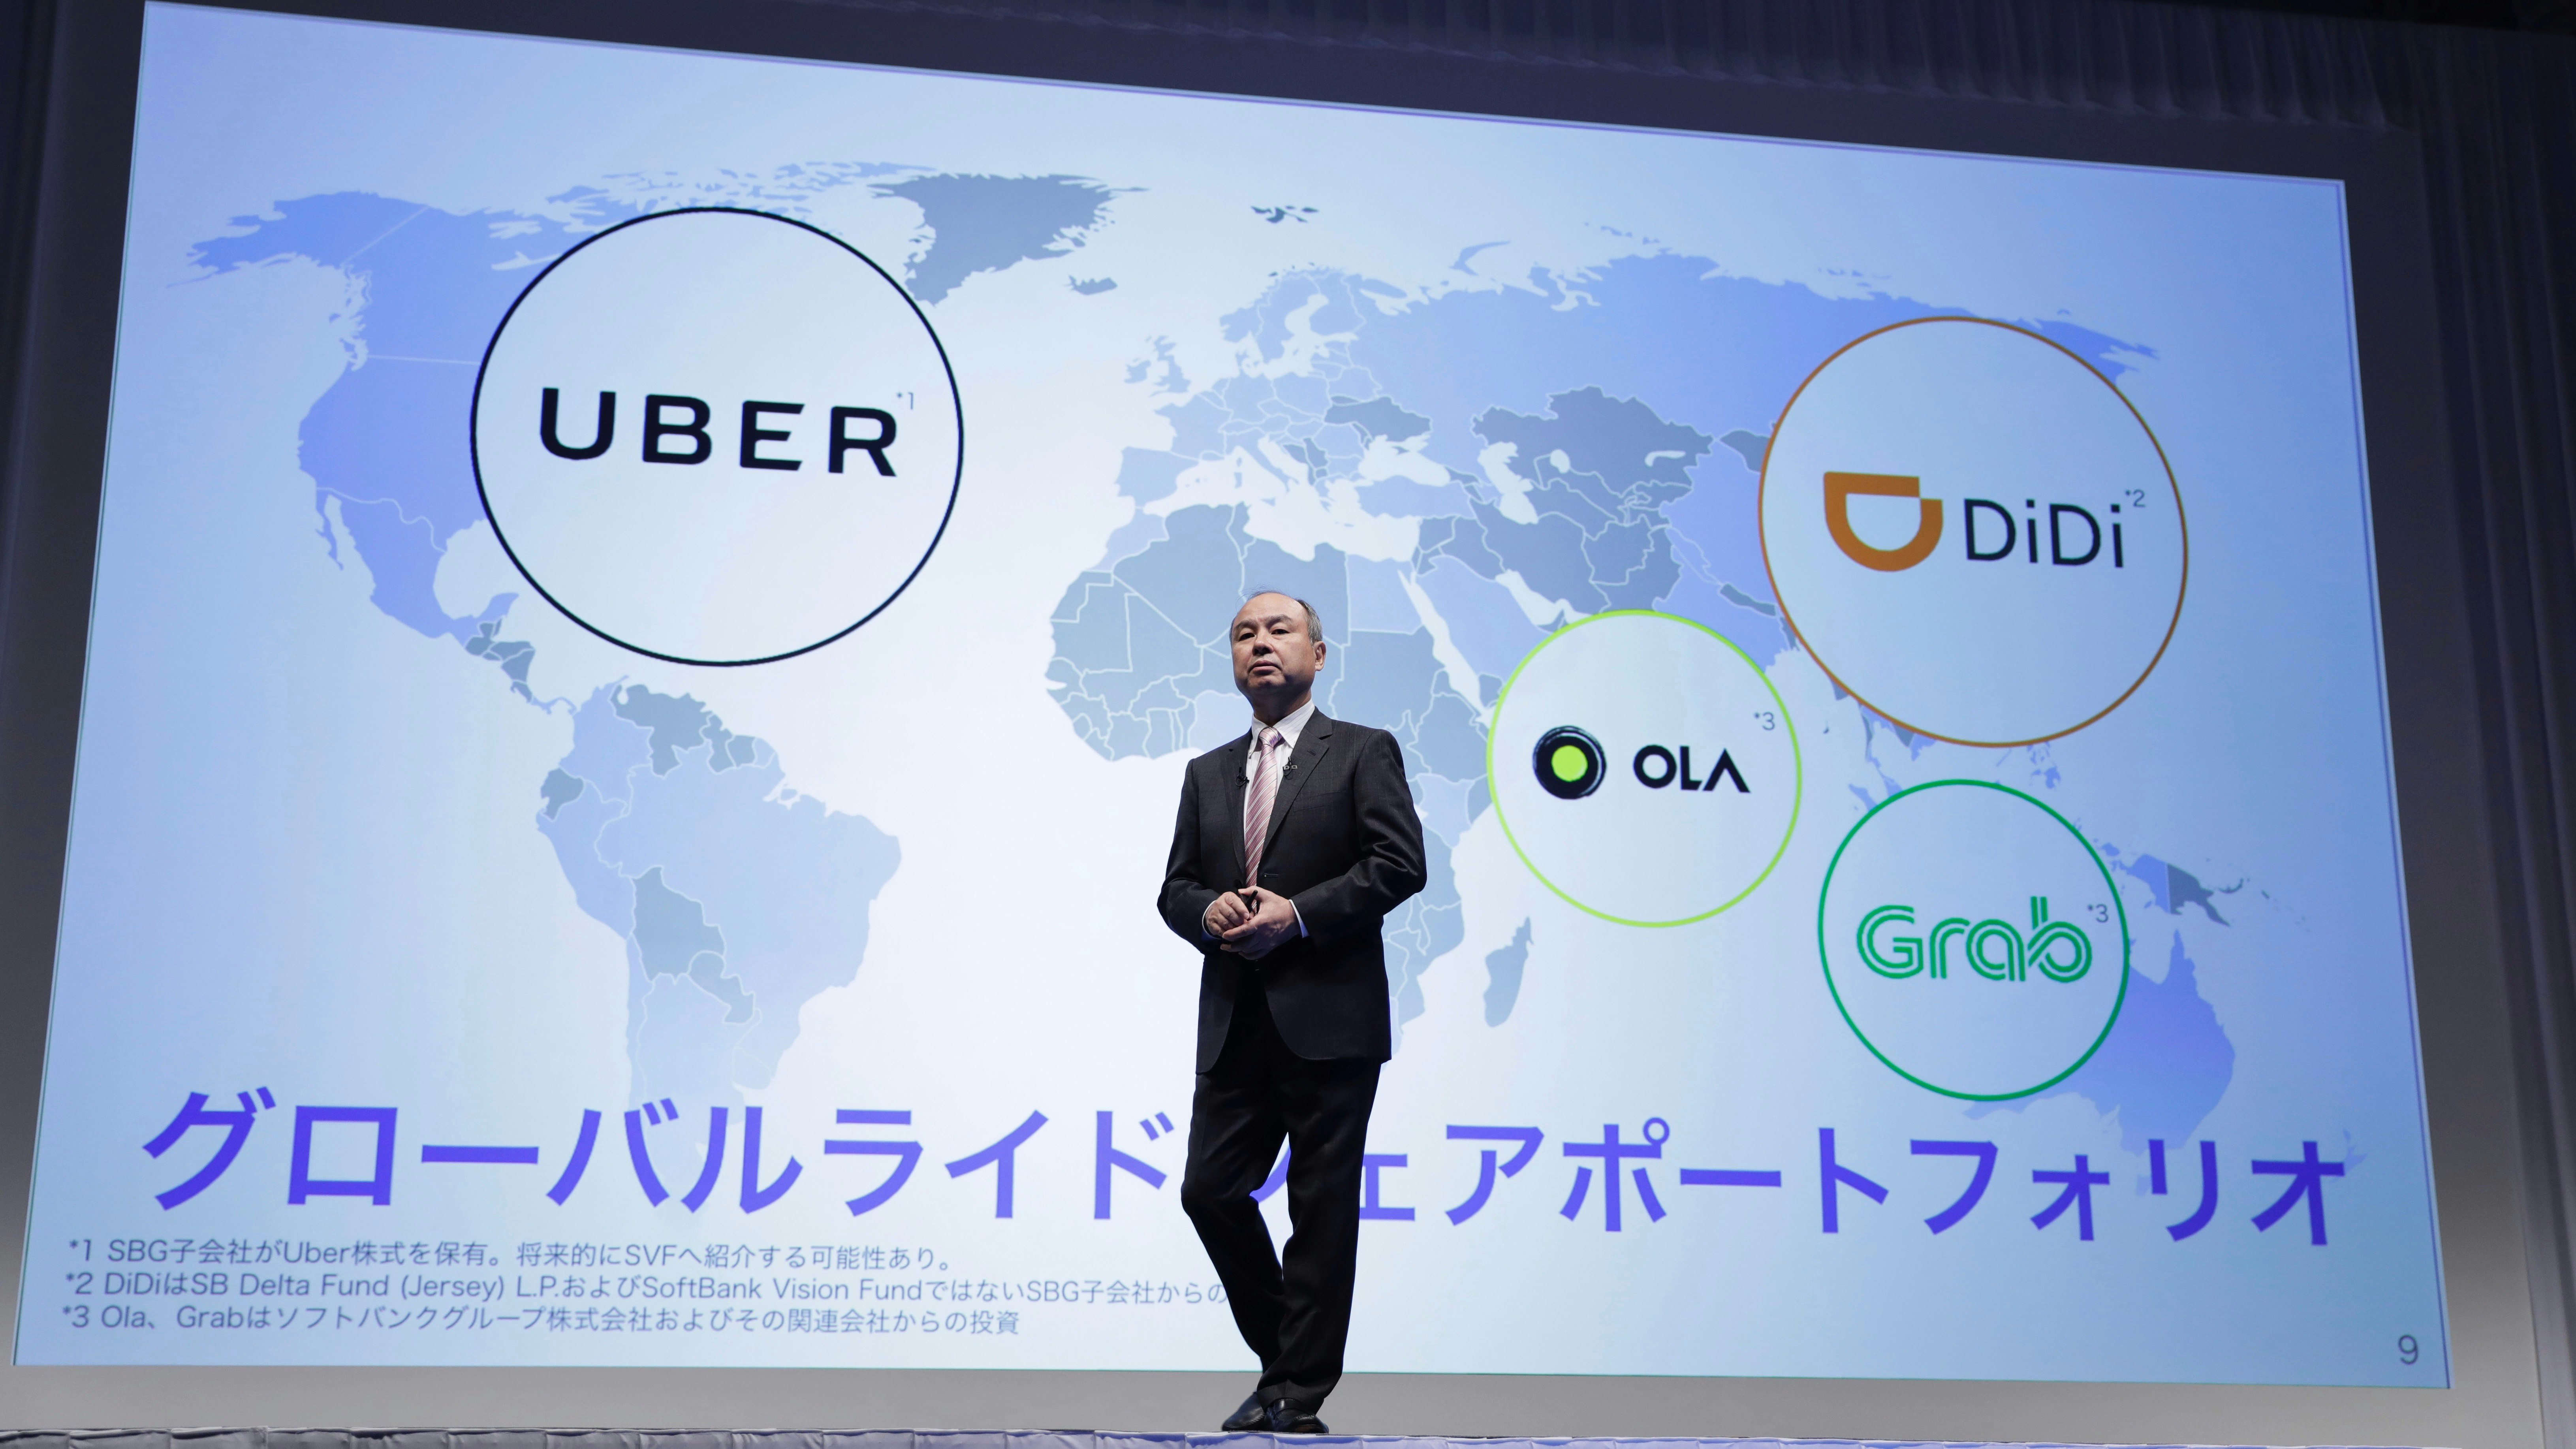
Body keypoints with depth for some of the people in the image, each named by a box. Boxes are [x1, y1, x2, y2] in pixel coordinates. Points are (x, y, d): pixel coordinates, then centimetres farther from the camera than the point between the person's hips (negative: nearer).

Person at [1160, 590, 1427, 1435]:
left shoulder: (1363, 753, 3)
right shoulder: (1208, 773, 19)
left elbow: (1400, 863, -8)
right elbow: (1175, 888, 16)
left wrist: (1299, 913, -16)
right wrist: (1208, 910, -7)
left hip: (1328, 1019, -5)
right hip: (1234, 1024, 5)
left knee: (1323, 1208, -2)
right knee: (1211, 1189, 1)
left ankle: (1299, 1397, 5)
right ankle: (1283, 1358, 20)